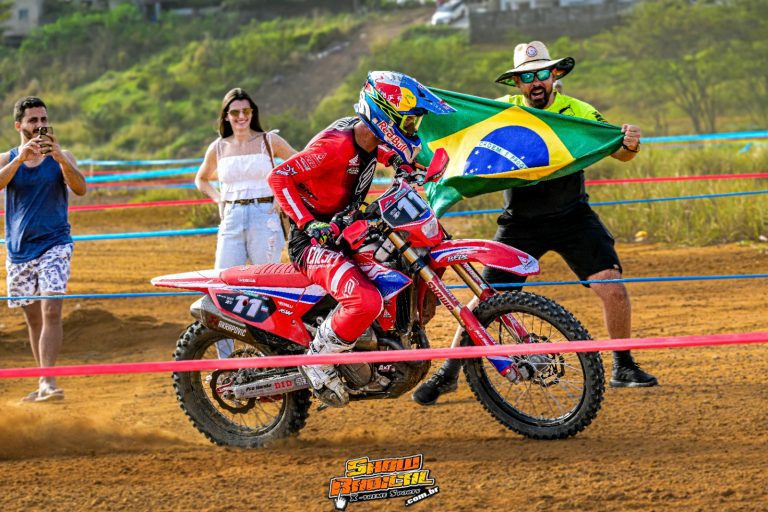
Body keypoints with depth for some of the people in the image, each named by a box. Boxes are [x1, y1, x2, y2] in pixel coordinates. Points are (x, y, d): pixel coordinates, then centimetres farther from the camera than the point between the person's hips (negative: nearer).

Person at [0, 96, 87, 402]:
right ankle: (43, 385, 17)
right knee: (33, 318, 8)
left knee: (51, 311, -17)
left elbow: (80, 189, -15)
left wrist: (59, 156, -28)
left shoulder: (61, 157, 2)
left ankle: (48, 381, -23)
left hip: (54, 244, -2)